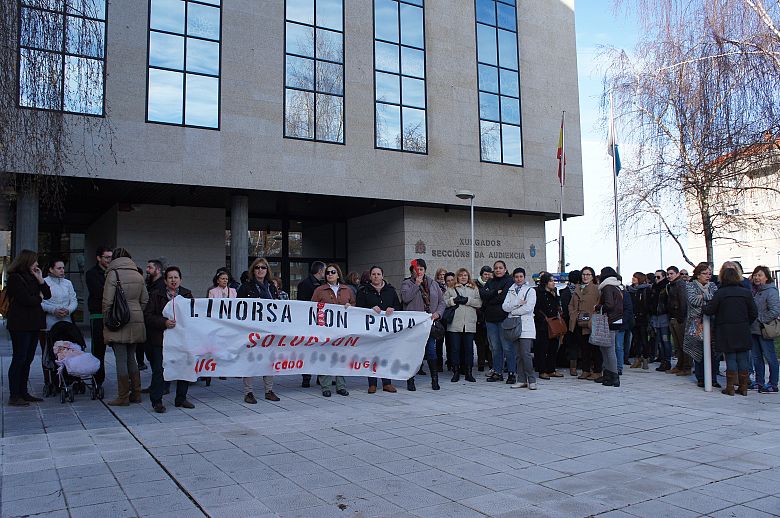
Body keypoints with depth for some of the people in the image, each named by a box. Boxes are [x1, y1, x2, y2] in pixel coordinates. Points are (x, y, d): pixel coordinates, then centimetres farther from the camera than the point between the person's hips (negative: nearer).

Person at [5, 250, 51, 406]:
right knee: (19, 359, -6)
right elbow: (26, 299, -18)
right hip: (20, 324, -8)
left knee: (28, 359, 10)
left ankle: (23, 392, 17)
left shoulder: (31, 277, 16)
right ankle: (13, 396, -1)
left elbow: (47, 294, 11)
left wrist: (40, 280, -1)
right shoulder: (15, 278, -9)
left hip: (33, 324, 8)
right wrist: (39, 297, 0)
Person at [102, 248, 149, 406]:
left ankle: (123, 397, 5)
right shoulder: (138, 275, 9)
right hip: (136, 322, 6)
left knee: (121, 359, 0)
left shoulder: (113, 274, -7)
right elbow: (145, 300, 10)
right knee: (131, 358, 15)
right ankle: (136, 394, 19)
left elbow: (107, 301, -10)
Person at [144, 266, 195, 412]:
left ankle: (181, 398, 20)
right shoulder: (156, 295, 2)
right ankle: (156, 401, 8)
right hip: (161, 338, -2)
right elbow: (148, 316, -5)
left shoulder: (187, 295, 8)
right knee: (159, 370, -3)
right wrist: (164, 322, -17)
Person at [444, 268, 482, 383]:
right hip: (455, 324, -1)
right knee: (455, 348, 1)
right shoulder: (451, 289, 12)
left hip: (469, 324, 1)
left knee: (469, 348, 3)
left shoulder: (474, 288, 14)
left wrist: (467, 300, -10)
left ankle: (468, 372, 11)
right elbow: (444, 302, 2)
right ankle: (456, 372, 9)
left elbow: (479, 303, 1)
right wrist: (453, 300, -13)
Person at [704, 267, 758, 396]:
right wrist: (746, 324, 15)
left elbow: (709, 310, -10)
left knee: (730, 359, 4)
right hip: (743, 332, 2)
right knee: (743, 359, 8)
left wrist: (702, 307, 10)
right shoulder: (746, 292, -1)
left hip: (726, 332, -2)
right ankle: (743, 387, 13)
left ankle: (730, 388, 6)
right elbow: (754, 313, 1)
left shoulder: (720, 293, -10)